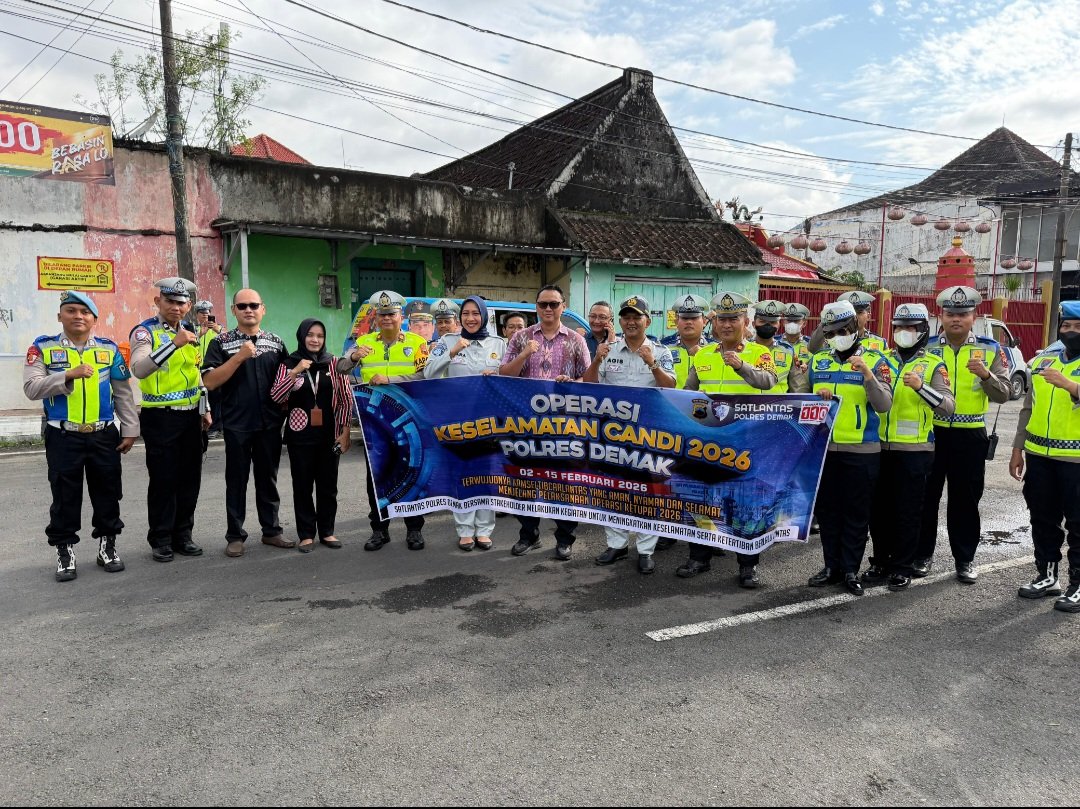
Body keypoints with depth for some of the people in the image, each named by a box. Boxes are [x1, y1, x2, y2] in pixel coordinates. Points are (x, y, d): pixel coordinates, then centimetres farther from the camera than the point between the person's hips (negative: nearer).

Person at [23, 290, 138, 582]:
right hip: (63, 437, -2)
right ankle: (65, 551, 18)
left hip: (104, 435, 2)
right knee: (65, 497, 6)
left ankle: (107, 545, 23)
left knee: (107, 493, 9)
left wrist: (130, 429, 4)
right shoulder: (43, 347, 0)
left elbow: (123, 393, 8)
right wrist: (68, 375, -24)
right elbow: (31, 388, -11)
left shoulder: (109, 348, 6)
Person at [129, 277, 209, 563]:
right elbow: (139, 370, -26)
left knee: (190, 478, 10)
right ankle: (160, 541, 12)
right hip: (160, 417, -6)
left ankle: (182, 536, 22)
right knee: (163, 480, 0)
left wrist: (205, 410, 18)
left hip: (191, 415, 6)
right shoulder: (145, 332, -8)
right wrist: (174, 344, -33)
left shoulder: (191, 330, 12)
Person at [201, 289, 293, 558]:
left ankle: (271, 530, 22)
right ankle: (235, 535, 16)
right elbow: (210, 382, -10)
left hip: (270, 423, 3)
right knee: (236, 481, 6)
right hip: (236, 424, -2)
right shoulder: (221, 342, -1)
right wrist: (239, 357, -19)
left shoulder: (276, 343, 8)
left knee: (268, 479, 12)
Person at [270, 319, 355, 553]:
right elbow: (276, 397, -10)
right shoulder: (289, 364, 0)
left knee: (328, 485, 8)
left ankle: (327, 531, 20)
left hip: (329, 434, 1)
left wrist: (344, 431, -1)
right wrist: (295, 373, -19)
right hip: (300, 435, -1)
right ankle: (306, 534, 13)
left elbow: (346, 399, 3)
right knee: (302, 485, 4)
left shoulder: (334, 363, 2)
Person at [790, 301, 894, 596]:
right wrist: (817, 396, -12)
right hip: (822, 448, 4)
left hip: (862, 450, -3)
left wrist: (867, 375, -24)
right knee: (827, 510, 11)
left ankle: (851, 570, 15)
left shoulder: (875, 361, -1)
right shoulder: (817, 361, 9)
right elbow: (797, 396, 9)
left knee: (857, 512, 5)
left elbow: (884, 405, -11)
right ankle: (832, 566, 22)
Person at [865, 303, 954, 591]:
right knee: (879, 508, 9)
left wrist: (921, 387, -25)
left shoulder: (933, 366, -1)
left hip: (914, 450, -4)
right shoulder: (883, 359, 11)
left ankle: (902, 567, 17)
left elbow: (948, 406, -11)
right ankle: (881, 562, 22)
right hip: (881, 447, 4)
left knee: (908, 511, 5)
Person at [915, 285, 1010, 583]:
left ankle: (964, 559, 22)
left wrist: (986, 375, -22)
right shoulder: (926, 348, 1)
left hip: (970, 436, 0)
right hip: (930, 432, 0)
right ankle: (922, 554, 21)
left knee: (965, 499, 9)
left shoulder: (990, 350, 1)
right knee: (925, 496, 7)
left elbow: (1003, 395, -4)